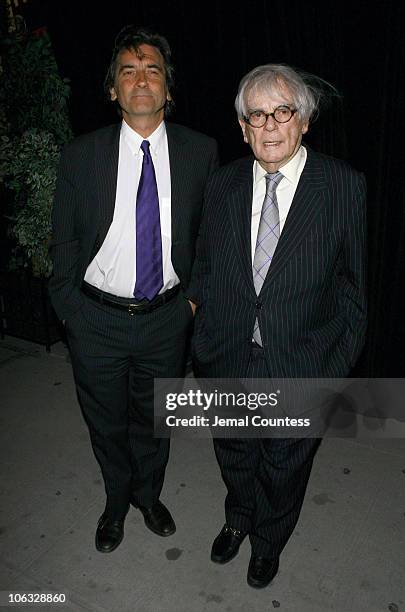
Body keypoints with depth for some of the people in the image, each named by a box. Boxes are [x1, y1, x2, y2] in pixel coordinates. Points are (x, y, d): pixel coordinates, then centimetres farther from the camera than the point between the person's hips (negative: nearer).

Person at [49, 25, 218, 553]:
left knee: (154, 420, 20)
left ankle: (149, 495, 50)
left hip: (166, 318, 1)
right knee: (106, 424, 19)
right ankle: (116, 502, 48)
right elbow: (64, 243, 0)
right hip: (98, 319, 0)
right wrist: (70, 312, 0)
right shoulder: (80, 155, -6)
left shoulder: (200, 152, -4)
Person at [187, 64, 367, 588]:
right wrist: (204, 335, 6)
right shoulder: (222, 185, -1)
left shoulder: (343, 184, -10)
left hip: (300, 367, -2)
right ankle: (237, 520, 57)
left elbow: (351, 280, -5)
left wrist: (343, 359, -3)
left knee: (284, 465, 19)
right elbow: (205, 266, 6)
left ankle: (268, 542, 50)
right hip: (226, 358, 3)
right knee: (233, 455, 24)